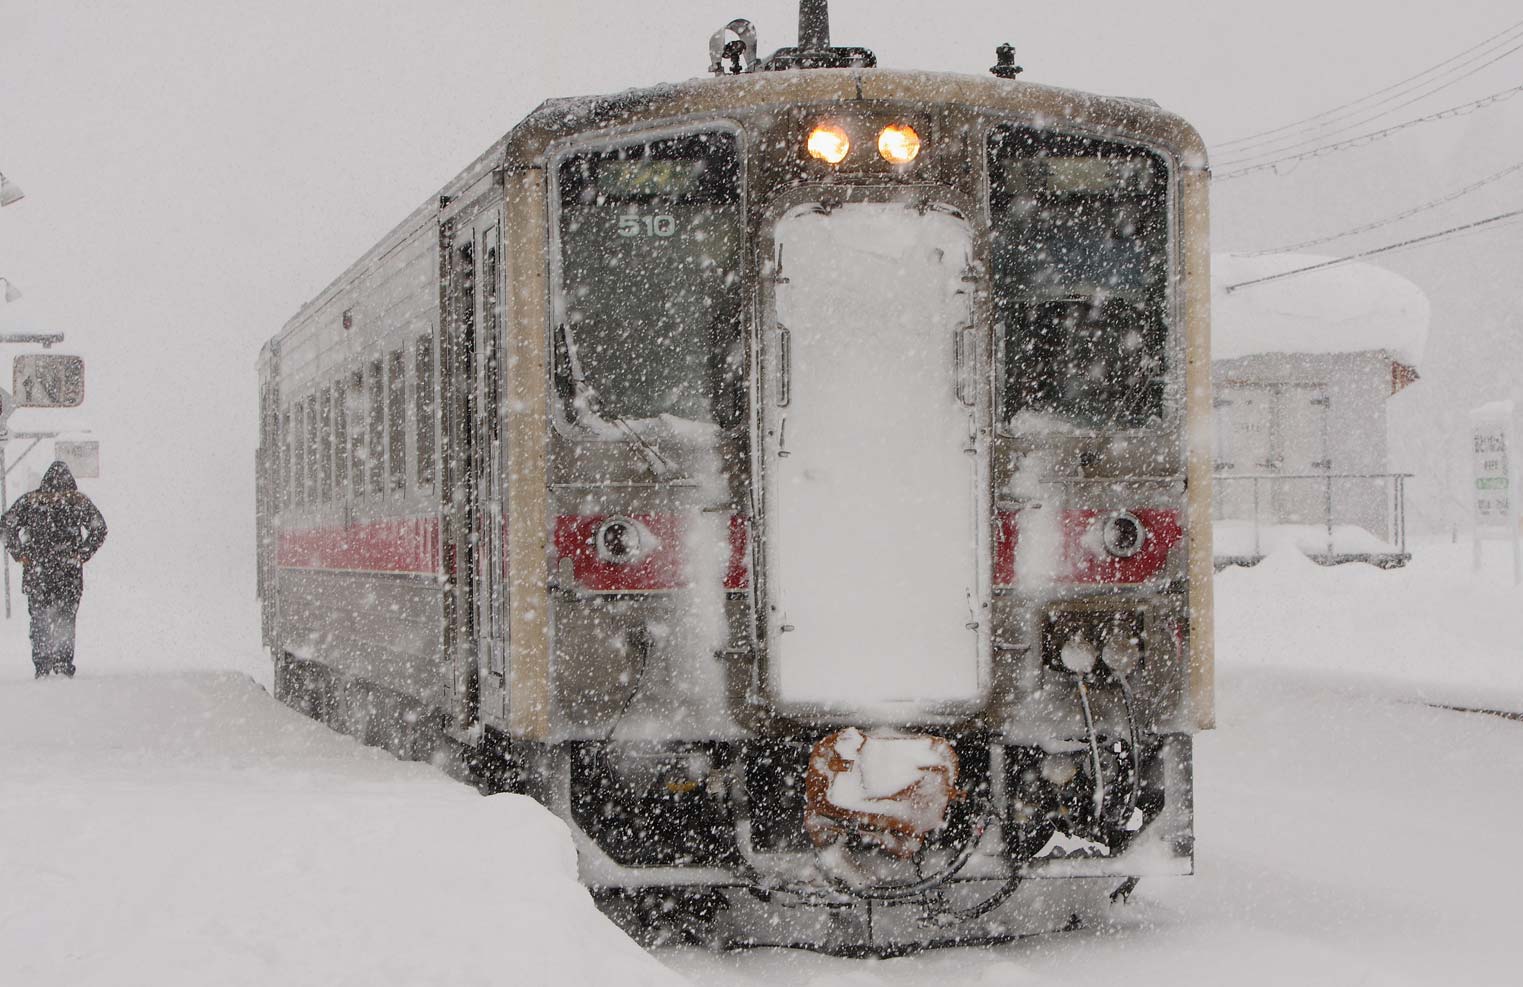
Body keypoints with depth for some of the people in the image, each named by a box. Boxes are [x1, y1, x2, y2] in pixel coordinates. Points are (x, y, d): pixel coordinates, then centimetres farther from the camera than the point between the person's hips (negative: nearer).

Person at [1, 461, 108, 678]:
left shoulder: (31, 500, 2)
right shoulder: (79, 501, 1)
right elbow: (99, 528, -4)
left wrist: (20, 554, 2)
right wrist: (83, 554, 1)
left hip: (36, 570, 0)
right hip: (70, 570, 0)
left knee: (39, 617, 9)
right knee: (66, 617, 9)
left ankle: (42, 665, 2)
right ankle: (64, 663, 2)